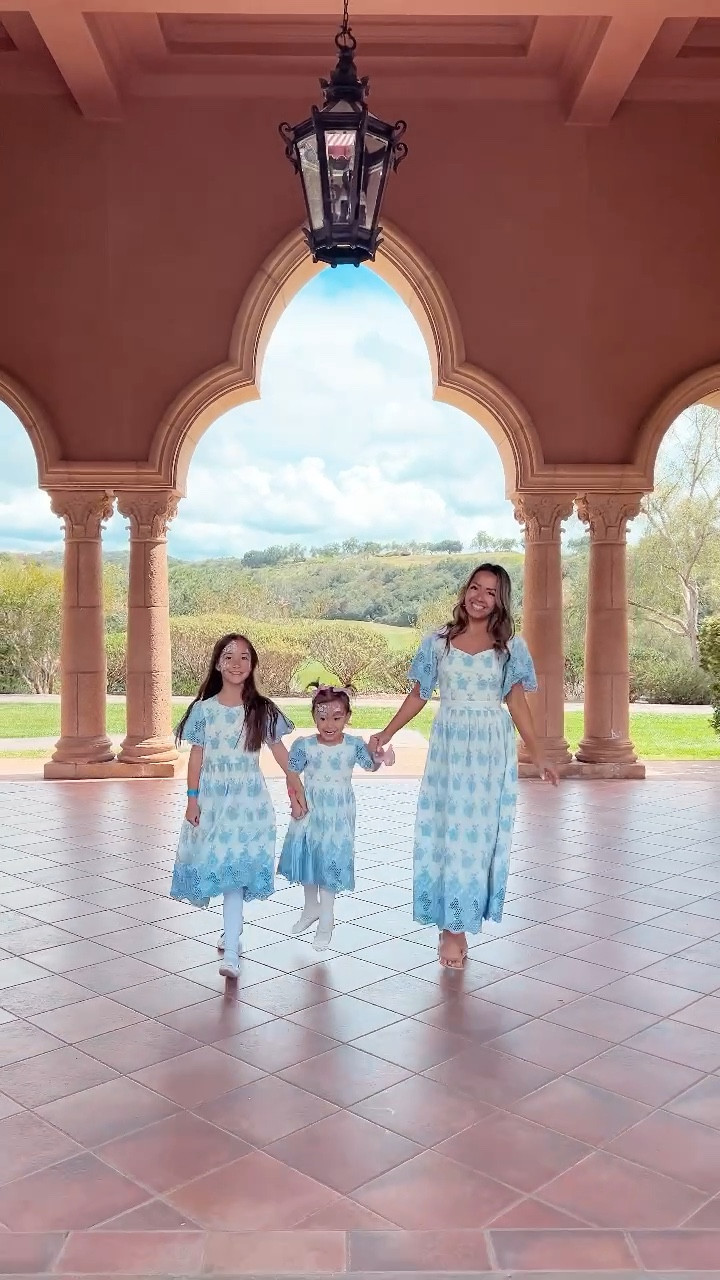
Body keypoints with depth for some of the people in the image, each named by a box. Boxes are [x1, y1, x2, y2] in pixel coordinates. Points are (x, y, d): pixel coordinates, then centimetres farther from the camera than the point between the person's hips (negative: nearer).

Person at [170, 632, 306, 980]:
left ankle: (231, 951, -8)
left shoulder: (262, 710, -2)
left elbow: (279, 750, 4)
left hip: (247, 799, -1)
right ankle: (232, 931, 31)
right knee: (218, 866, 8)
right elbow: (196, 756, 1)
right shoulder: (204, 709, -2)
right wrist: (192, 799, -3)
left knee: (236, 869, -8)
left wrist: (296, 785, 1)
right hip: (212, 797, 1)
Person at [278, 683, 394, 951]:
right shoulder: (304, 745, -12)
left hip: (338, 816, -2)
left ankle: (326, 921, 21)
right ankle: (311, 909, 41)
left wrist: (380, 758, -16)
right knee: (307, 858, 16)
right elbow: (292, 776, -4)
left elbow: (370, 766, 5)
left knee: (331, 864, 5)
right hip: (309, 813, 2)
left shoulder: (354, 745, -11)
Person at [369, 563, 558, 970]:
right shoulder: (439, 641, 3)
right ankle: (453, 927, 12)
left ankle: (457, 924, 17)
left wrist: (538, 756, -1)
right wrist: (387, 733, 0)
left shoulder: (510, 645, 2)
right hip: (448, 745, 1)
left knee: (479, 831, 4)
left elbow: (518, 703, 2)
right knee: (446, 830, 2)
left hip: (492, 749, 0)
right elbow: (419, 695, 7)